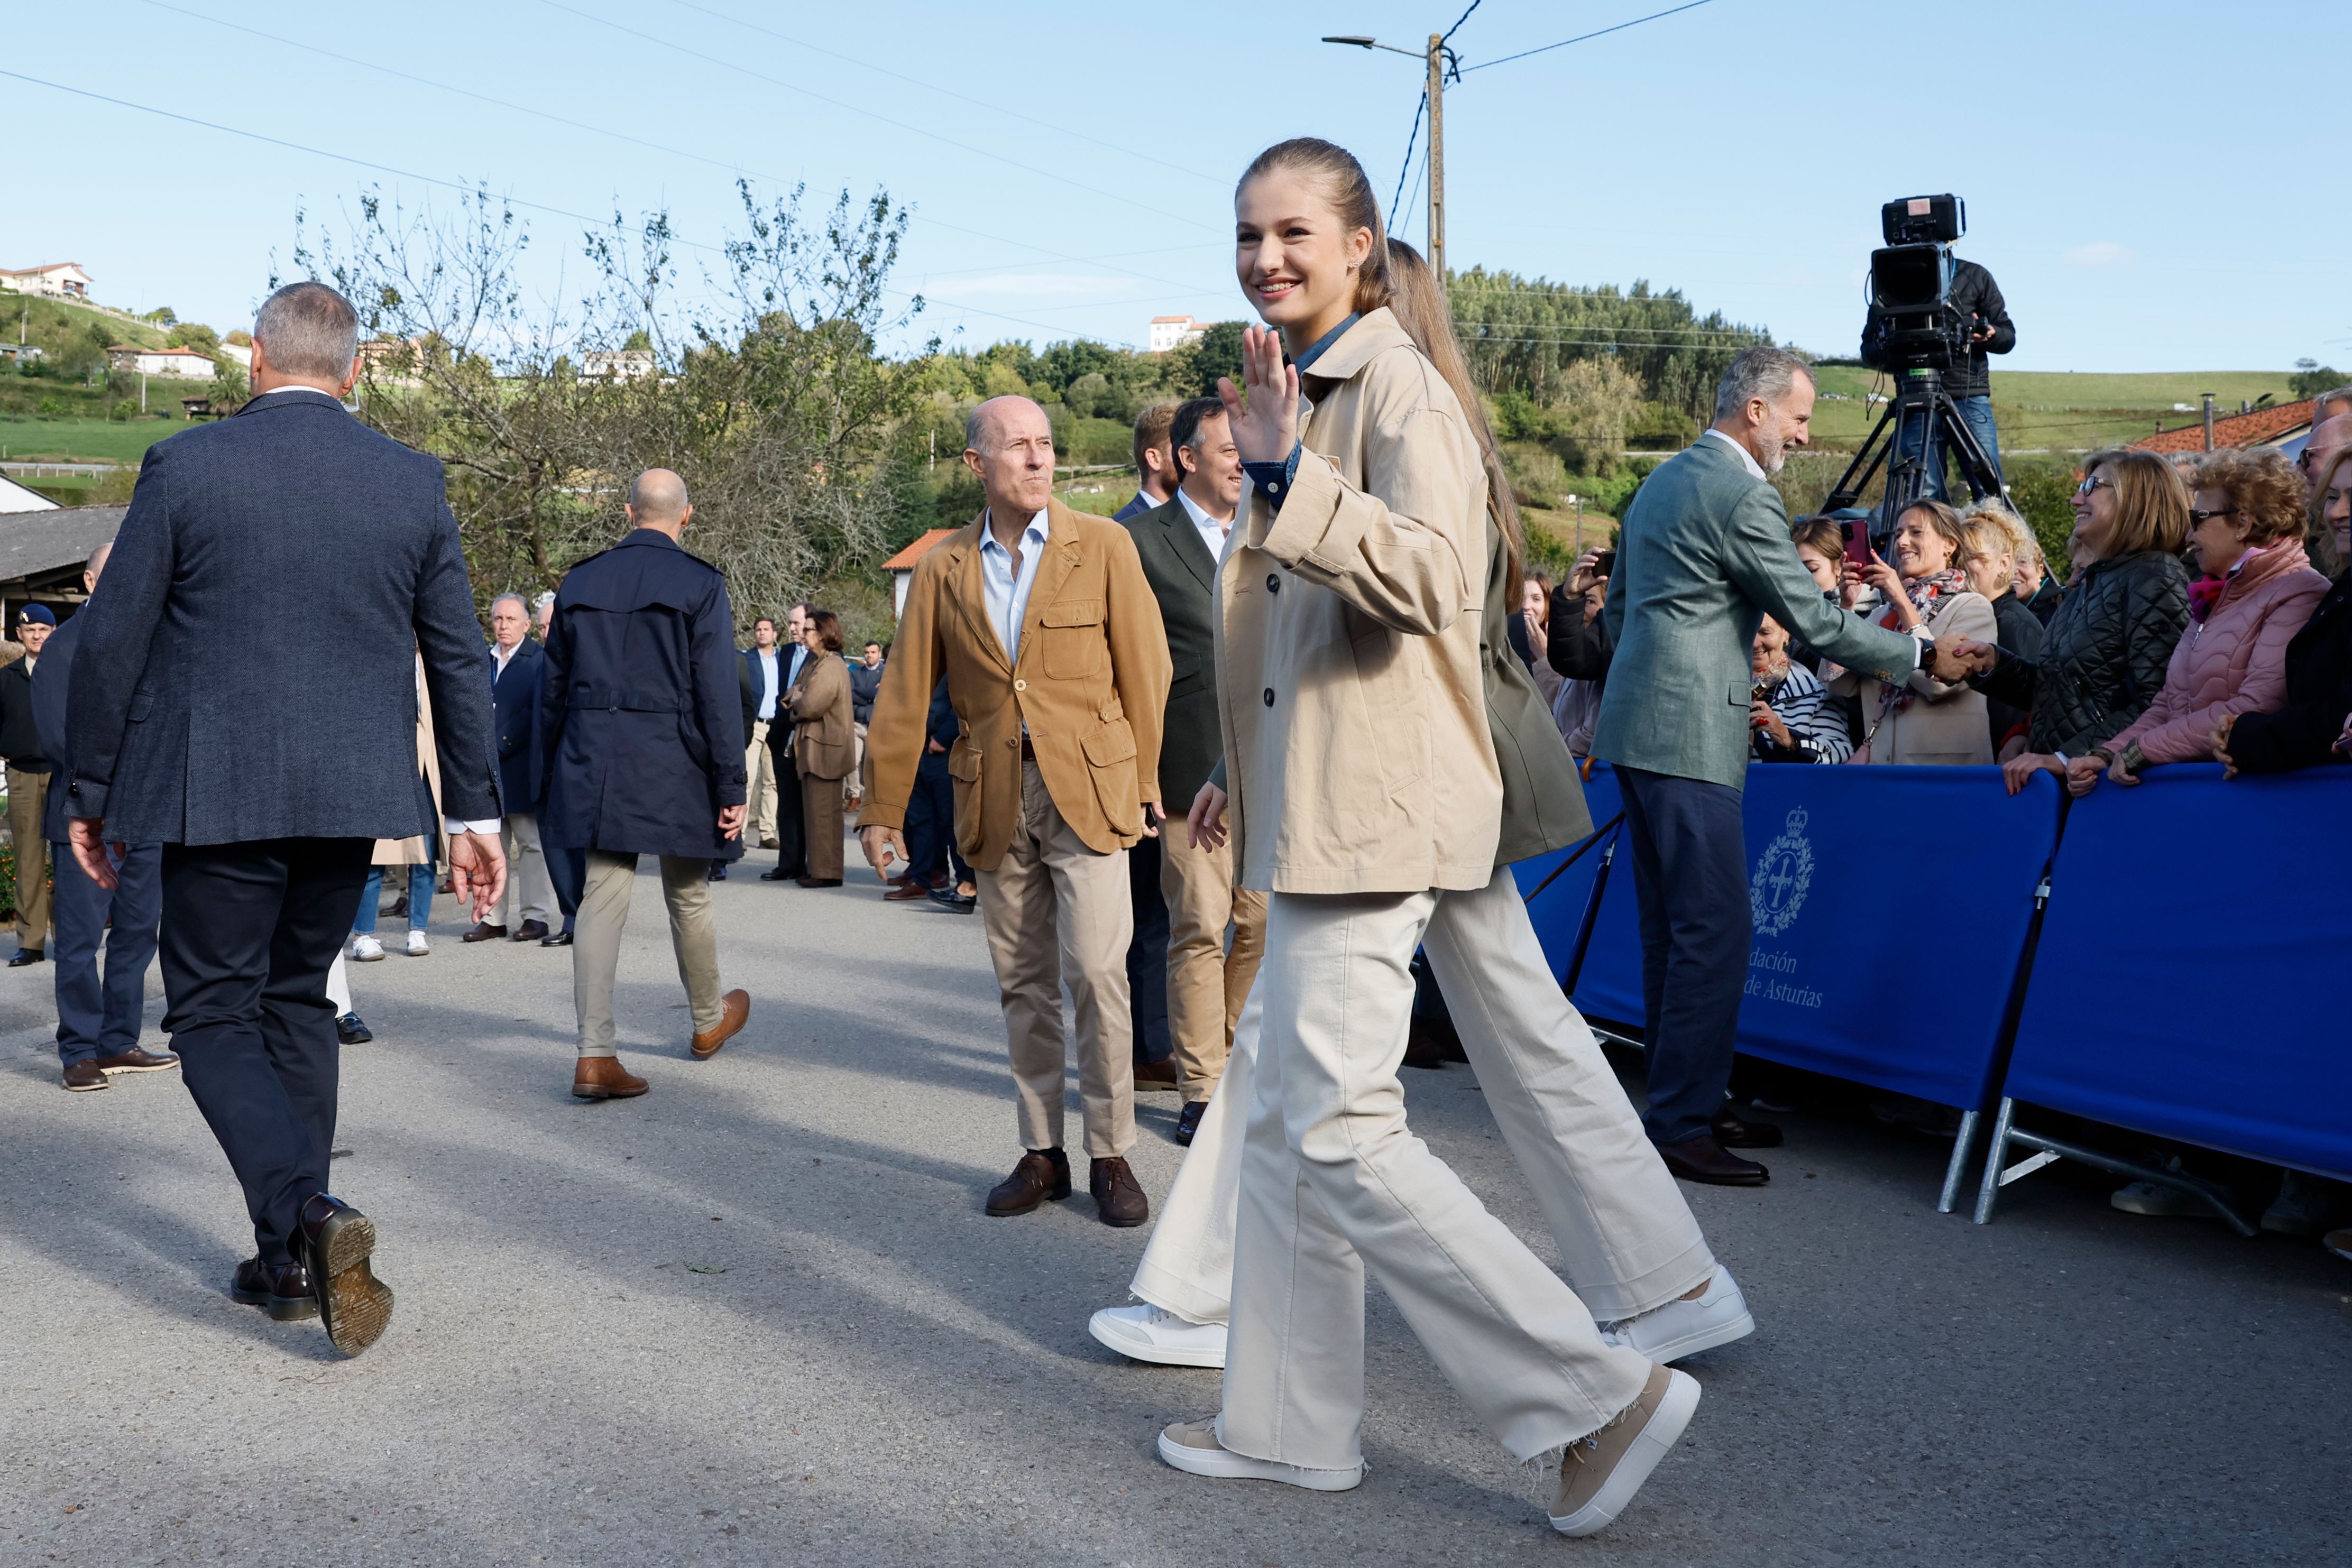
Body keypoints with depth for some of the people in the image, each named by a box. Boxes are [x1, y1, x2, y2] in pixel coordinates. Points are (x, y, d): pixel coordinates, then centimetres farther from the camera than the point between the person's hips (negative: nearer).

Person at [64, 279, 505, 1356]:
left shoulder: (186, 466, -5)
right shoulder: (412, 480, 4)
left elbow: (112, 643, -3)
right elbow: (458, 658, 6)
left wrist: (89, 793, 7)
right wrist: (474, 809, 11)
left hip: (216, 794, -4)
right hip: (352, 793, 4)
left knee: (213, 1015, 6)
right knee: (298, 1003, 17)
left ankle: (308, 1216, -16)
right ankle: (291, 1262, 21)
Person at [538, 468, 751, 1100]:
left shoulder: (580, 582, 7)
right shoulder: (700, 585, -7)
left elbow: (555, 687, 12)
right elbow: (718, 693, -10)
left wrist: (552, 774, 20)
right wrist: (731, 787, -7)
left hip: (594, 765, 3)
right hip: (675, 765, -3)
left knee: (602, 899, 2)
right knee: (688, 898, 13)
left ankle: (594, 1055, -3)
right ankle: (709, 1021, 33)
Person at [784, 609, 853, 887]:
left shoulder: (831, 666, -16)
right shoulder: (813, 663, 17)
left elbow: (811, 707, -22)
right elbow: (792, 696, 17)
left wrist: (796, 702, -2)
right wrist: (797, 699, -4)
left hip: (824, 749, -10)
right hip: (811, 747, 10)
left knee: (822, 814, -6)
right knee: (813, 813, 14)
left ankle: (827, 872, -2)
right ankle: (818, 868, 20)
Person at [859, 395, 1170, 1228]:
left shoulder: (1102, 546, 1)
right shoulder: (943, 569, 7)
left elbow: (1144, 669, 4)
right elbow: (904, 696, 10)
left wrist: (1144, 782, 5)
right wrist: (882, 808, 11)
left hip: (1087, 786, -2)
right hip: (994, 799, 3)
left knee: (1095, 972, -9)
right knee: (1024, 985, 8)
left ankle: (1111, 1155, 5)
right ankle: (1041, 1152, 19)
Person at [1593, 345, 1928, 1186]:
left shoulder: (1662, 480, 18)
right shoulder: (1744, 495, -11)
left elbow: (1618, 604, 24)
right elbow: (1814, 621, -10)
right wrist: (1920, 653, 0)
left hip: (1638, 723, 10)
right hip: (1687, 734, -10)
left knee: (1672, 928, 13)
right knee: (1715, 929, -8)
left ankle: (1685, 1103, 20)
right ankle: (1681, 1125, -6)